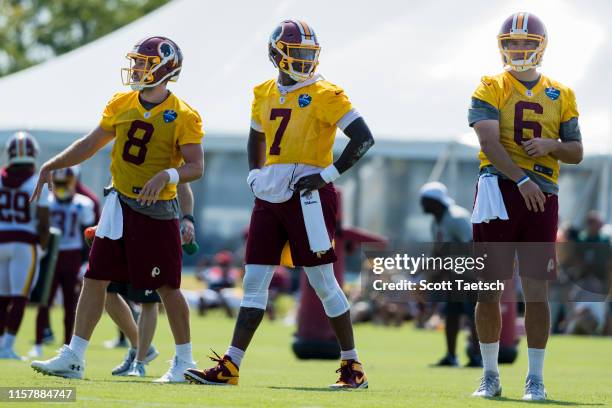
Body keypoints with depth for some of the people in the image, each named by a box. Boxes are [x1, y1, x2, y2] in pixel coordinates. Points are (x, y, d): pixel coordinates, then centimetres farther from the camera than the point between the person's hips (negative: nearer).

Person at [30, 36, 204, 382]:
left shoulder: (183, 116, -11)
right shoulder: (121, 105, 6)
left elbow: (196, 167, -16)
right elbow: (92, 144, 15)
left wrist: (167, 175, -34)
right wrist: (52, 166, 9)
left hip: (157, 211, -5)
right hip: (119, 205, 5)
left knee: (167, 286, 1)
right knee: (95, 278, 2)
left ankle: (184, 361, 15)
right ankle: (74, 357, 5)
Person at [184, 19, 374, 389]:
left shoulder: (325, 96, -7)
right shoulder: (265, 95, 12)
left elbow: (364, 138, -11)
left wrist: (329, 174, -15)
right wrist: (254, 174, 15)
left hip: (308, 196, -6)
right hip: (270, 196, 6)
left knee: (323, 282, -2)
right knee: (254, 281, 3)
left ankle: (353, 367, 9)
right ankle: (229, 367, 3)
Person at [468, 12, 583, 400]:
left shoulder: (561, 95, 13)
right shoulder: (491, 88, 2)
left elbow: (576, 152, 15)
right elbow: (489, 142, -11)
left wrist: (552, 145, -8)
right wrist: (522, 180, -22)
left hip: (542, 195, 2)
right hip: (499, 189, -2)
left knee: (537, 291, -1)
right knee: (488, 290, 1)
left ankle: (536, 378, 5)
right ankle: (490, 375, 13)